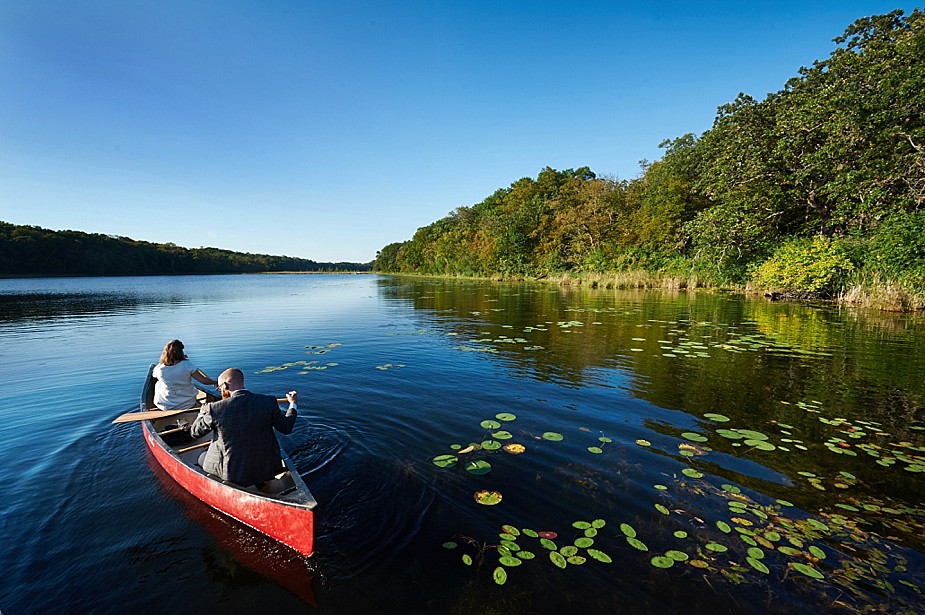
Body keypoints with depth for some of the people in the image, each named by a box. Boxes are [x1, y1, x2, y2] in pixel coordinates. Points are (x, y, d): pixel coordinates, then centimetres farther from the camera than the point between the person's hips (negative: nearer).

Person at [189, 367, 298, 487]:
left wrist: (202, 413, 21)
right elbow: (286, 428, -2)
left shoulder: (215, 409, -17)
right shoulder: (268, 402, -14)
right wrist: (293, 404, 13)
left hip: (233, 474, -2)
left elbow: (194, 432, 1)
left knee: (202, 458, 26)